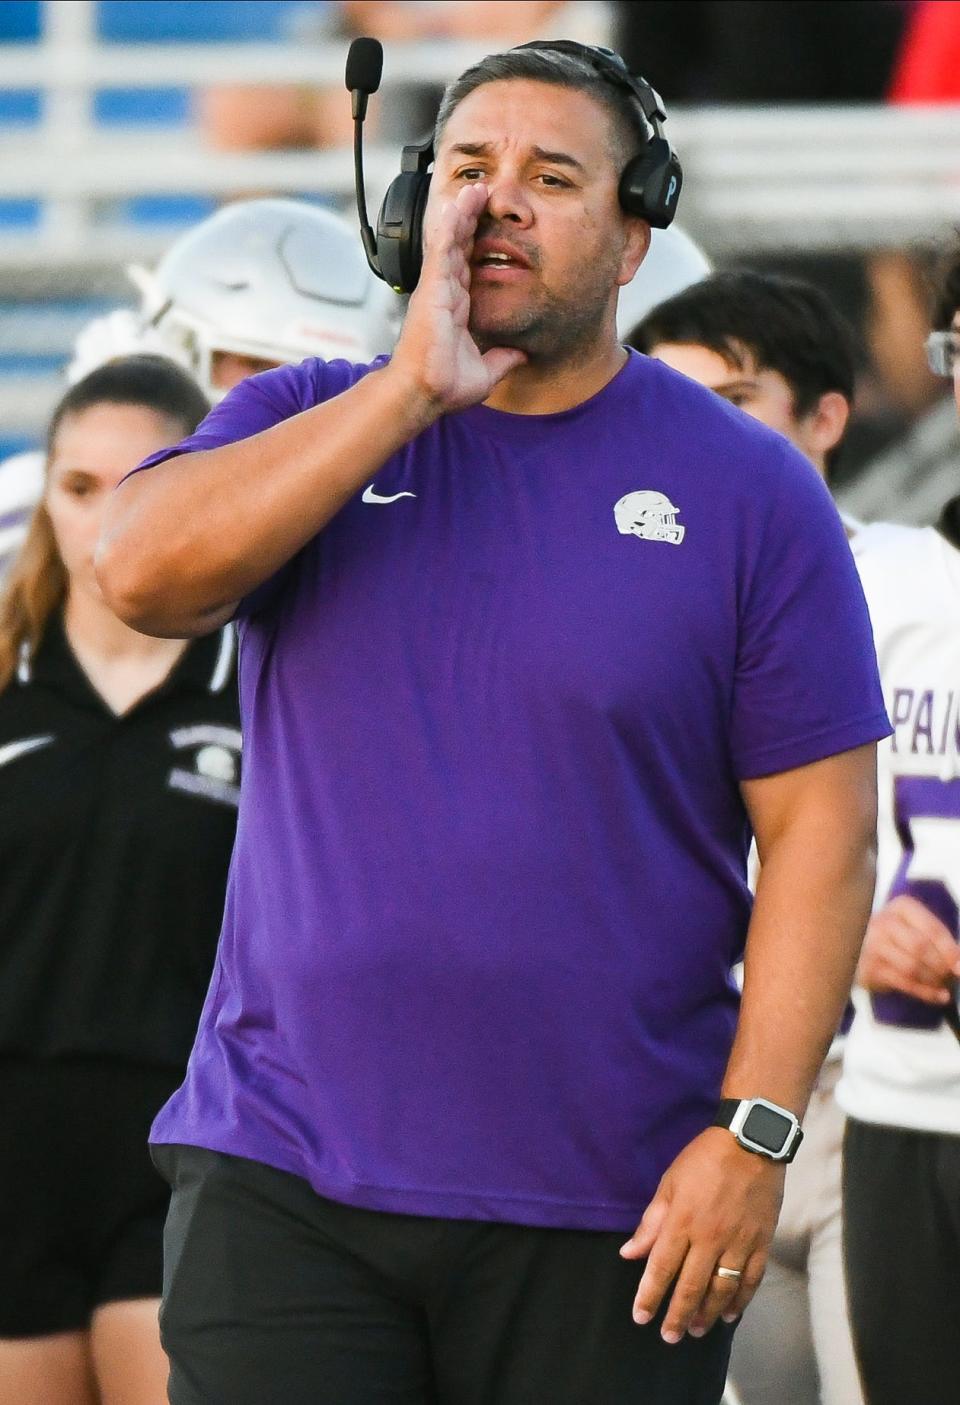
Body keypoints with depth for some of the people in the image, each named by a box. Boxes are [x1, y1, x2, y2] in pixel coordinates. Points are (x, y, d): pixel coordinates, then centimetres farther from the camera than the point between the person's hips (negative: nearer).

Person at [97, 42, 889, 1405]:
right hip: (283, 1185, 1)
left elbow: (820, 832, 0)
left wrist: (753, 1133, -9)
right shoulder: (305, 423, 10)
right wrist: (416, 386, -11)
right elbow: (143, 572, -10)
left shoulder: (749, 491, 3)